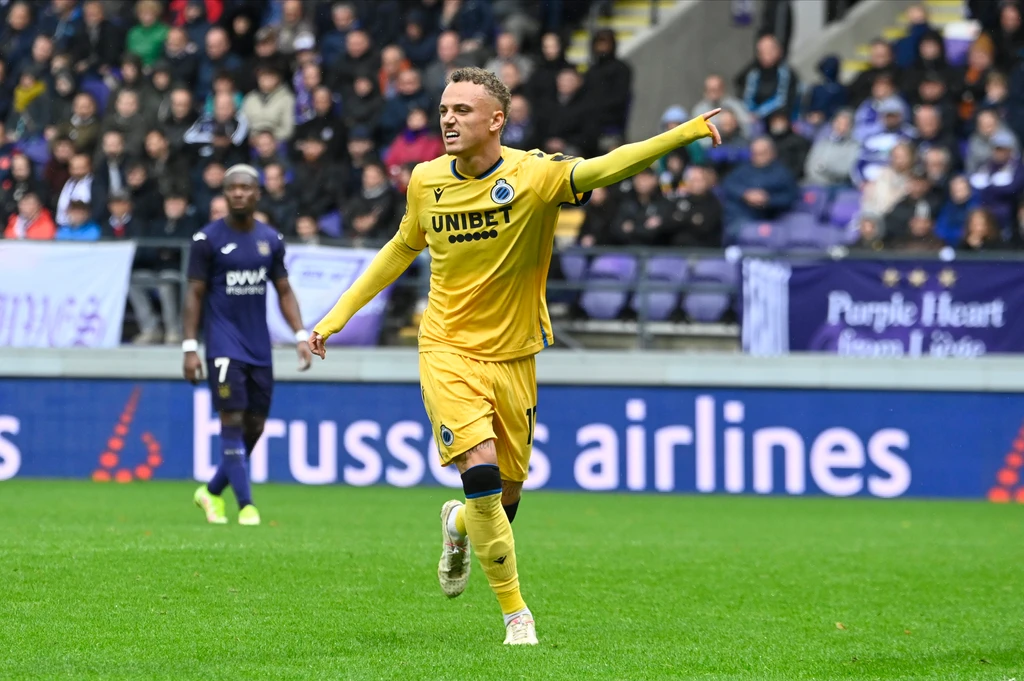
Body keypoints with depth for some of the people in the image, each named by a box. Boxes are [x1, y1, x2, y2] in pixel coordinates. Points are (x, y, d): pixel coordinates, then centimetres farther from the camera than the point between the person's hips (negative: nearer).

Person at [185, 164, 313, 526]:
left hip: (259, 347, 5)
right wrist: (190, 348, -9)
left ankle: (212, 492, 24)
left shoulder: (271, 239, 8)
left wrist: (301, 336, 2)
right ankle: (245, 505, -10)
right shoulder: (208, 239, -5)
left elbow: (284, 291, 13)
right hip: (224, 344, -5)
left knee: (254, 427, 6)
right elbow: (195, 294, -3)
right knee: (233, 421, -11)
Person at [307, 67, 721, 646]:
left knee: (506, 496, 8)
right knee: (482, 474, -19)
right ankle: (516, 614, -4)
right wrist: (336, 317, 18)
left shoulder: (534, 175, -14)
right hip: (448, 352, 0)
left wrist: (684, 134, -47)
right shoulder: (426, 181, -3)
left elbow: (607, 167, -30)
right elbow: (403, 248, 16)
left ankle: (459, 525, 46)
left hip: (513, 357, 0)